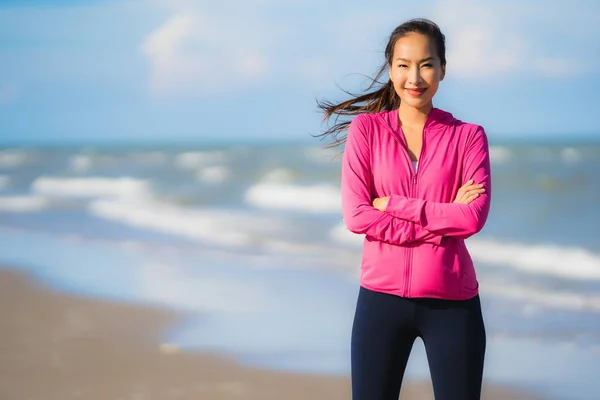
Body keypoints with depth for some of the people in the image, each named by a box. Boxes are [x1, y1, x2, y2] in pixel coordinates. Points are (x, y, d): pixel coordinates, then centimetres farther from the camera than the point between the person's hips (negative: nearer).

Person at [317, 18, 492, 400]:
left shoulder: (468, 136, 2)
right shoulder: (366, 129, 1)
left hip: (452, 302, 0)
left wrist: (394, 206, -12)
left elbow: (474, 217, -11)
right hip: (382, 296, 0)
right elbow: (356, 216, -8)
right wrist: (443, 219, -12)